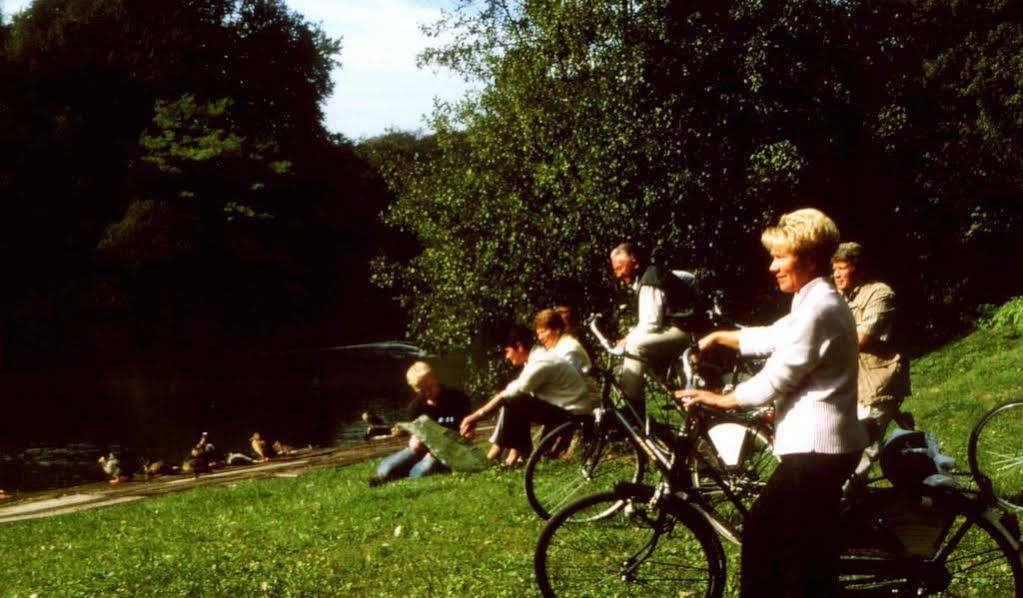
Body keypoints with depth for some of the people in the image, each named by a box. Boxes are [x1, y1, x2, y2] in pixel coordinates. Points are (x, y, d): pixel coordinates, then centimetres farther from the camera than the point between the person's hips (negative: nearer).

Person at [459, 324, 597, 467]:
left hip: (574, 414, -10)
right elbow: (507, 395, 10)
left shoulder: (540, 364, -22)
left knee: (514, 403, -20)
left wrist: (475, 417, -18)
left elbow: (506, 396, -22)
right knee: (511, 400, 5)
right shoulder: (536, 359, 9)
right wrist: (476, 418, 5)